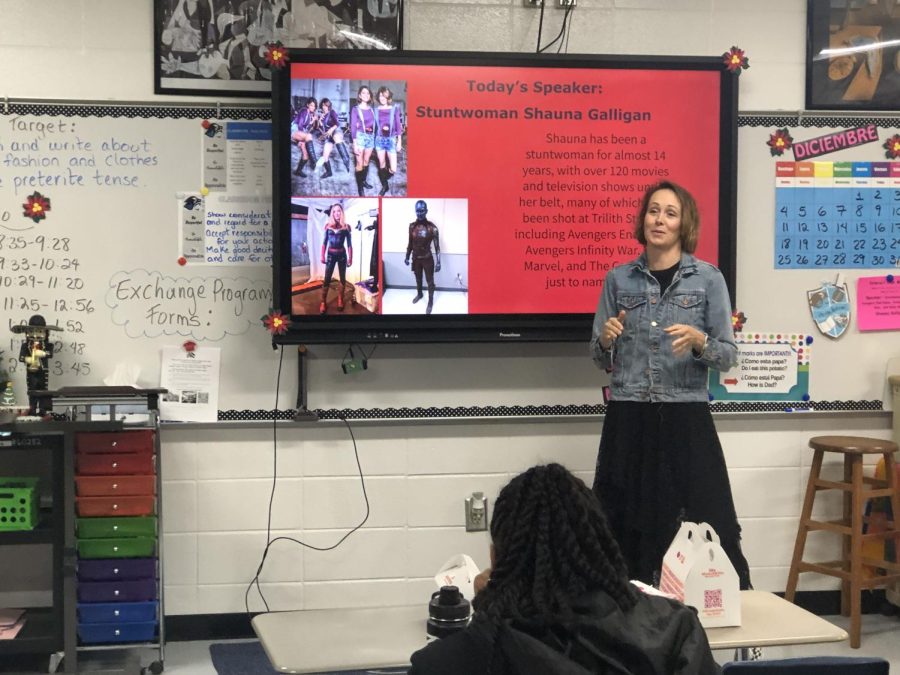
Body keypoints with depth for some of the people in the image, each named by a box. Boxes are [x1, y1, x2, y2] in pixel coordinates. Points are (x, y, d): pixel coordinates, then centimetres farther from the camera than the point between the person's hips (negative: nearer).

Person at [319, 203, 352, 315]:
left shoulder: (346, 227, -1)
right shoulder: (328, 226, 2)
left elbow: (349, 244, 0)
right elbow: (324, 242, 6)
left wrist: (350, 258, -3)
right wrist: (323, 256, 2)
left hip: (342, 254, 0)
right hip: (330, 254, 0)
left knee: (342, 278, 7)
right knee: (327, 279, -3)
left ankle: (340, 300, 18)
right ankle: (323, 302, -1)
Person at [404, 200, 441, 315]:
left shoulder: (432, 227, -17)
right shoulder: (412, 226, -5)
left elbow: (437, 246, -12)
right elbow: (410, 243, 7)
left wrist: (438, 262, -14)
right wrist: (407, 257, 11)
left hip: (427, 259, -4)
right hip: (416, 259, 4)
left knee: (430, 281, 7)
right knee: (418, 279, 22)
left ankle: (430, 302, 21)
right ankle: (419, 294, 46)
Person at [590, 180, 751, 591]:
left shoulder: (708, 279, 2)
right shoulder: (619, 279, 8)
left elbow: (728, 356, 2)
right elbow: (601, 359, 12)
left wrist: (699, 341, -17)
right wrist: (606, 338, -9)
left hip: (686, 419, -2)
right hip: (627, 421, 2)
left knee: (705, 528, -4)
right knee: (629, 527, 3)